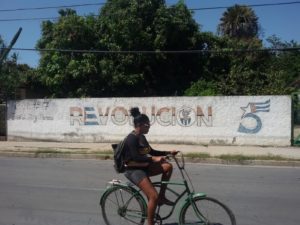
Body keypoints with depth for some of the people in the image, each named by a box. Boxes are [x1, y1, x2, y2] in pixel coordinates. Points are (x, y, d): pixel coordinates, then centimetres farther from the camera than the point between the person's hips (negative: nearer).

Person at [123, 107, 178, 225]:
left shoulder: (142, 137, 11)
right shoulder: (132, 138, -18)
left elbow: (152, 152, 17)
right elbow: (136, 157, -27)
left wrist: (169, 152, 8)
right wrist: (154, 159, -35)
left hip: (143, 167, 9)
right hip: (134, 171, -9)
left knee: (168, 166, -9)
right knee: (154, 196, -19)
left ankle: (162, 197, 1)